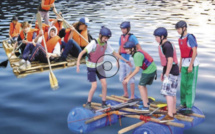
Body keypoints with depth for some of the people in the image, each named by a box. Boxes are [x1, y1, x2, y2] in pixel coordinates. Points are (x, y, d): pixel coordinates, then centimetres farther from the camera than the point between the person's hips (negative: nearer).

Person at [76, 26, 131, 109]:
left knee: (104, 84, -2)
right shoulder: (94, 43, -24)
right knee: (94, 86, -10)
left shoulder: (106, 44, -6)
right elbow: (82, 52, -28)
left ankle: (104, 103, 12)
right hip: (91, 67, -5)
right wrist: (78, 62, -42)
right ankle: (88, 103, 9)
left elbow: (114, 53, 5)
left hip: (99, 66, 5)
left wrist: (125, 60, 5)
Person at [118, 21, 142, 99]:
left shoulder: (132, 37, -9)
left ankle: (132, 96, 7)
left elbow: (139, 48, -9)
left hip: (129, 59, -7)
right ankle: (125, 94, 28)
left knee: (130, 78, -2)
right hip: (122, 59, 7)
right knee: (122, 78, 12)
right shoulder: (121, 37, 10)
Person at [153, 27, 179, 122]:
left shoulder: (167, 46, -16)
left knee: (168, 93, -13)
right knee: (172, 93, 17)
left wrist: (167, 74, -21)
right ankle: (173, 111, 28)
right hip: (170, 72, 10)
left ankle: (170, 115, -14)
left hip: (171, 72, -10)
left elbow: (170, 60, -23)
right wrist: (163, 73, 23)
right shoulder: (165, 45, 15)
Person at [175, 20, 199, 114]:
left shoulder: (190, 37, -13)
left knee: (191, 85, -5)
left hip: (192, 64, -8)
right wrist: (180, 65, 19)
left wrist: (191, 65, -20)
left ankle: (189, 106, 0)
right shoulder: (181, 39, 12)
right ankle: (183, 104, 20)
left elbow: (195, 51, -17)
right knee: (183, 85, 9)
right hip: (184, 65, 8)